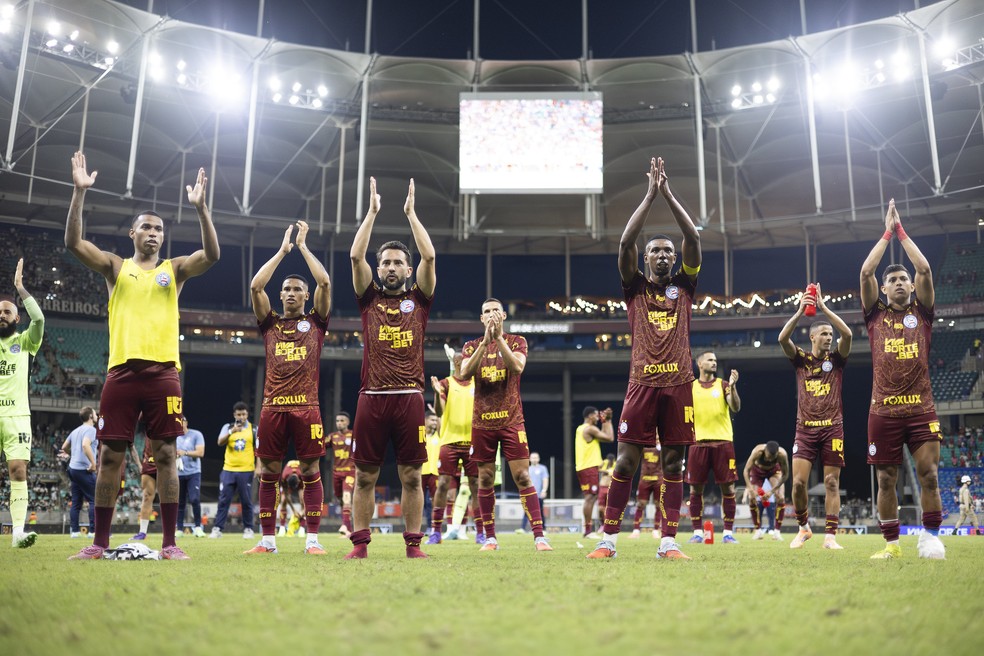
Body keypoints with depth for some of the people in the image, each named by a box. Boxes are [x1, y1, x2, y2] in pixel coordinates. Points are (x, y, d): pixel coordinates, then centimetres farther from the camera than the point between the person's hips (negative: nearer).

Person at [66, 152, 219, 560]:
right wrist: (79, 192, -10)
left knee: (165, 455, -1)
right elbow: (73, 242, -1)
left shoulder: (175, 269, 12)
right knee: (110, 456, 3)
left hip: (163, 372, -1)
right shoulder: (115, 267, 13)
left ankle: (169, 542, 2)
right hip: (122, 372, 1)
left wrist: (200, 209, -16)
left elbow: (212, 254, -5)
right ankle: (100, 542, 12)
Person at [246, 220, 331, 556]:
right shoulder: (270, 323, 15)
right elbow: (255, 286, 4)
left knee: (311, 470, -1)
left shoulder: (315, 322, 11)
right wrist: (282, 250, 8)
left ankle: (312, 539, 4)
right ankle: (268, 540, 12)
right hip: (273, 407, 2)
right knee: (268, 472, 4)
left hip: (306, 407, -2)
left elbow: (324, 282, 0)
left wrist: (303, 246, 7)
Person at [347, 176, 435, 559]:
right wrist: (372, 211, 4)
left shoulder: (419, 299, 11)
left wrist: (411, 213, 5)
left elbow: (429, 256, -1)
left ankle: (413, 544, 10)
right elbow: (356, 256, 2)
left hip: (409, 397, -1)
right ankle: (359, 544, 11)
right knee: (365, 476, 4)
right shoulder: (369, 299, 12)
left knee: (411, 476, 3)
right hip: (372, 397, 1)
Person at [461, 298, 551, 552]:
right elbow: (465, 372, -10)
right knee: (485, 479, 5)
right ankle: (490, 538, 13)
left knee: (523, 476, -7)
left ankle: (539, 536, -6)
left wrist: (498, 338, -22)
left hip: (511, 420, -2)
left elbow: (517, 367, -15)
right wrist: (485, 342, -20)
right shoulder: (471, 346, 9)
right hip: (482, 422, 2)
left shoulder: (516, 341, 5)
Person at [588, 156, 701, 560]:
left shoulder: (684, 285, 14)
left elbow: (693, 239, 3)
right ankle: (608, 540, 5)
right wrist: (650, 195, -1)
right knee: (625, 462, -2)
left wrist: (668, 194, 1)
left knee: (673, 464, 3)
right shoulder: (635, 287, 11)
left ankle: (668, 542, 8)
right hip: (642, 383, -1)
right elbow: (625, 242, -2)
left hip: (678, 384, 1)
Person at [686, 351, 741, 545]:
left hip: (723, 441, -1)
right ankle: (697, 532, 9)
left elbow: (736, 408, -7)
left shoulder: (723, 385, 7)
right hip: (699, 442, 1)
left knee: (728, 487, -1)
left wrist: (732, 386, -19)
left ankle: (728, 532, 6)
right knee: (696, 488, 0)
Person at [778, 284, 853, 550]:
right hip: (805, 428, 0)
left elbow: (847, 334, -10)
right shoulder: (800, 359, 8)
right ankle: (803, 528, 14)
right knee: (798, 483, -7)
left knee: (832, 483, -1)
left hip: (832, 428, 0)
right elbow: (782, 338, -10)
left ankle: (830, 536, 4)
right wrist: (800, 311, -19)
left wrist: (823, 307, -12)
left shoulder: (836, 359, 8)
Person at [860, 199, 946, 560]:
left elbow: (925, 269, -1)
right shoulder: (875, 315, 10)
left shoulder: (921, 313, 10)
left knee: (929, 473, -7)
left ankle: (931, 537, 8)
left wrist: (901, 230, 5)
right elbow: (865, 272, 0)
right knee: (886, 479, 3)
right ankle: (891, 543, 12)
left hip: (921, 408, 0)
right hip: (884, 410, 0)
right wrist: (887, 232, 6)